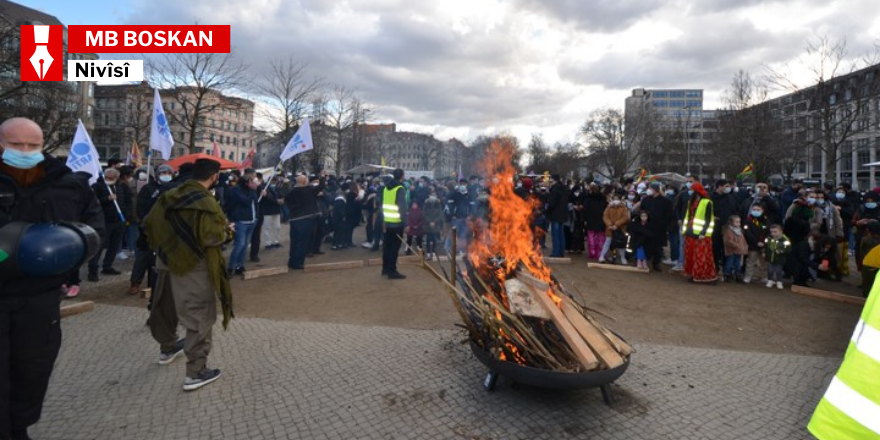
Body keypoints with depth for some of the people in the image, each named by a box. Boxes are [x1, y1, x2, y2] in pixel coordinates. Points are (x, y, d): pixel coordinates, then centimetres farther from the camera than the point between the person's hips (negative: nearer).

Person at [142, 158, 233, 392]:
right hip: (194, 268, -9)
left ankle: (167, 349, 48)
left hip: (168, 261, 9)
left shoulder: (169, 196, 5)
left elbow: (149, 223, 8)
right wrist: (228, 230, -9)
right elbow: (212, 236, -28)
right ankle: (196, 372, 2)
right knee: (200, 318, -1)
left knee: (166, 308, 26)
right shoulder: (206, 202, -20)